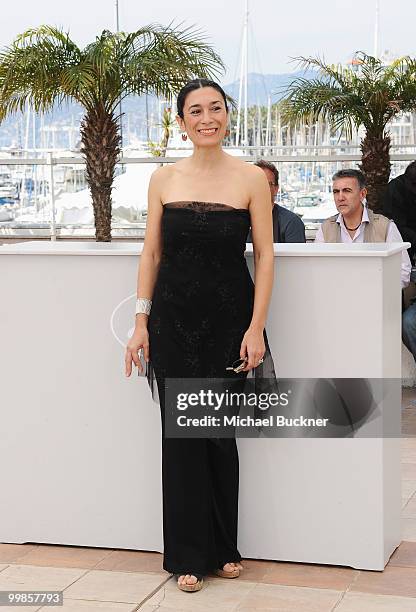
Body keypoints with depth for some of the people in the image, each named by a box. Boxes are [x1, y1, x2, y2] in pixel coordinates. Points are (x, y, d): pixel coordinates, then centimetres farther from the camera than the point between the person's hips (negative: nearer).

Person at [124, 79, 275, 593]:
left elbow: (265, 256, -3)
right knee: (180, 431, 4)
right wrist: (141, 323, 1)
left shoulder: (250, 179, -2)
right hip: (173, 318, 2)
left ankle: (223, 548, 23)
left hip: (229, 317, -1)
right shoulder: (164, 179, 4)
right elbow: (152, 253, 6)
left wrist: (256, 328, -9)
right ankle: (189, 554, 16)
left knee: (221, 430, 6)